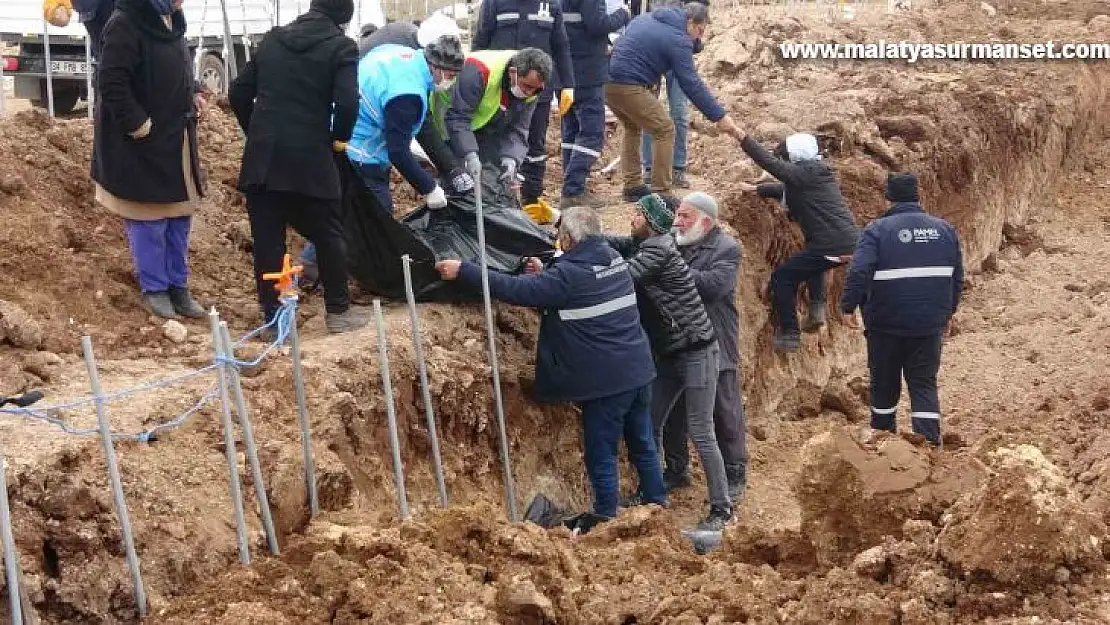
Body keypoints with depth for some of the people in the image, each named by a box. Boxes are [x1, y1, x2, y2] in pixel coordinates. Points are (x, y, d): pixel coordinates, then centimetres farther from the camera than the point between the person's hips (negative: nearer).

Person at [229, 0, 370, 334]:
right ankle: (338, 311, 21)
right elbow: (348, 103, -14)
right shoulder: (342, 47, -2)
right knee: (327, 235, 12)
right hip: (309, 159, -4)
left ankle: (273, 316, 11)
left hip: (262, 157, 4)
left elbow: (238, 94, 12)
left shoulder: (272, 40, 12)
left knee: (267, 240, 7)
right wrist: (340, 137, 4)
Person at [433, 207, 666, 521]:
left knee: (602, 458, 5)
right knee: (644, 447, 19)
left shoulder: (569, 273, -18)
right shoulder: (615, 259, 6)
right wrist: (545, 273, 18)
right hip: (639, 371, 8)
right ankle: (657, 506, 30)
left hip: (605, 382, -8)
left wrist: (463, 270, -13)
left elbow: (515, 290, -18)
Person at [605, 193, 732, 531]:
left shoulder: (659, 249, -19)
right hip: (669, 352, 9)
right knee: (649, 424, 11)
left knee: (700, 432, -8)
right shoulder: (642, 245, 8)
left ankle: (721, 508, 0)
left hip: (697, 350, -9)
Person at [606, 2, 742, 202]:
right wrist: (720, 117, -7)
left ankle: (633, 186, 26)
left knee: (632, 127, 26)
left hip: (607, 80, 9)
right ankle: (660, 192, 1)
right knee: (664, 130, 1)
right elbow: (692, 84, -9)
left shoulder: (647, 18, 19)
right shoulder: (679, 40, -7)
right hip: (628, 87, -9)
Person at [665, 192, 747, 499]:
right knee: (673, 411, 15)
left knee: (725, 414, 6)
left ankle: (734, 476, 19)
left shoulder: (727, 249, -8)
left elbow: (714, 284, -24)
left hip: (715, 347, -5)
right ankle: (676, 470, 31)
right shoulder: (671, 244, 7)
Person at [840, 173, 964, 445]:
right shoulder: (944, 229, 6)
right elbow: (957, 277, 12)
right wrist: (948, 311, 23)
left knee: (884, 382, 14)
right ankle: (929, 443, -2)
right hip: (930, 324, 2)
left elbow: (859, 272, -19)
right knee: (925, 383, 7)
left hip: (886, 323, -2)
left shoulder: (878, 229, -8)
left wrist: (848, 306, -10)